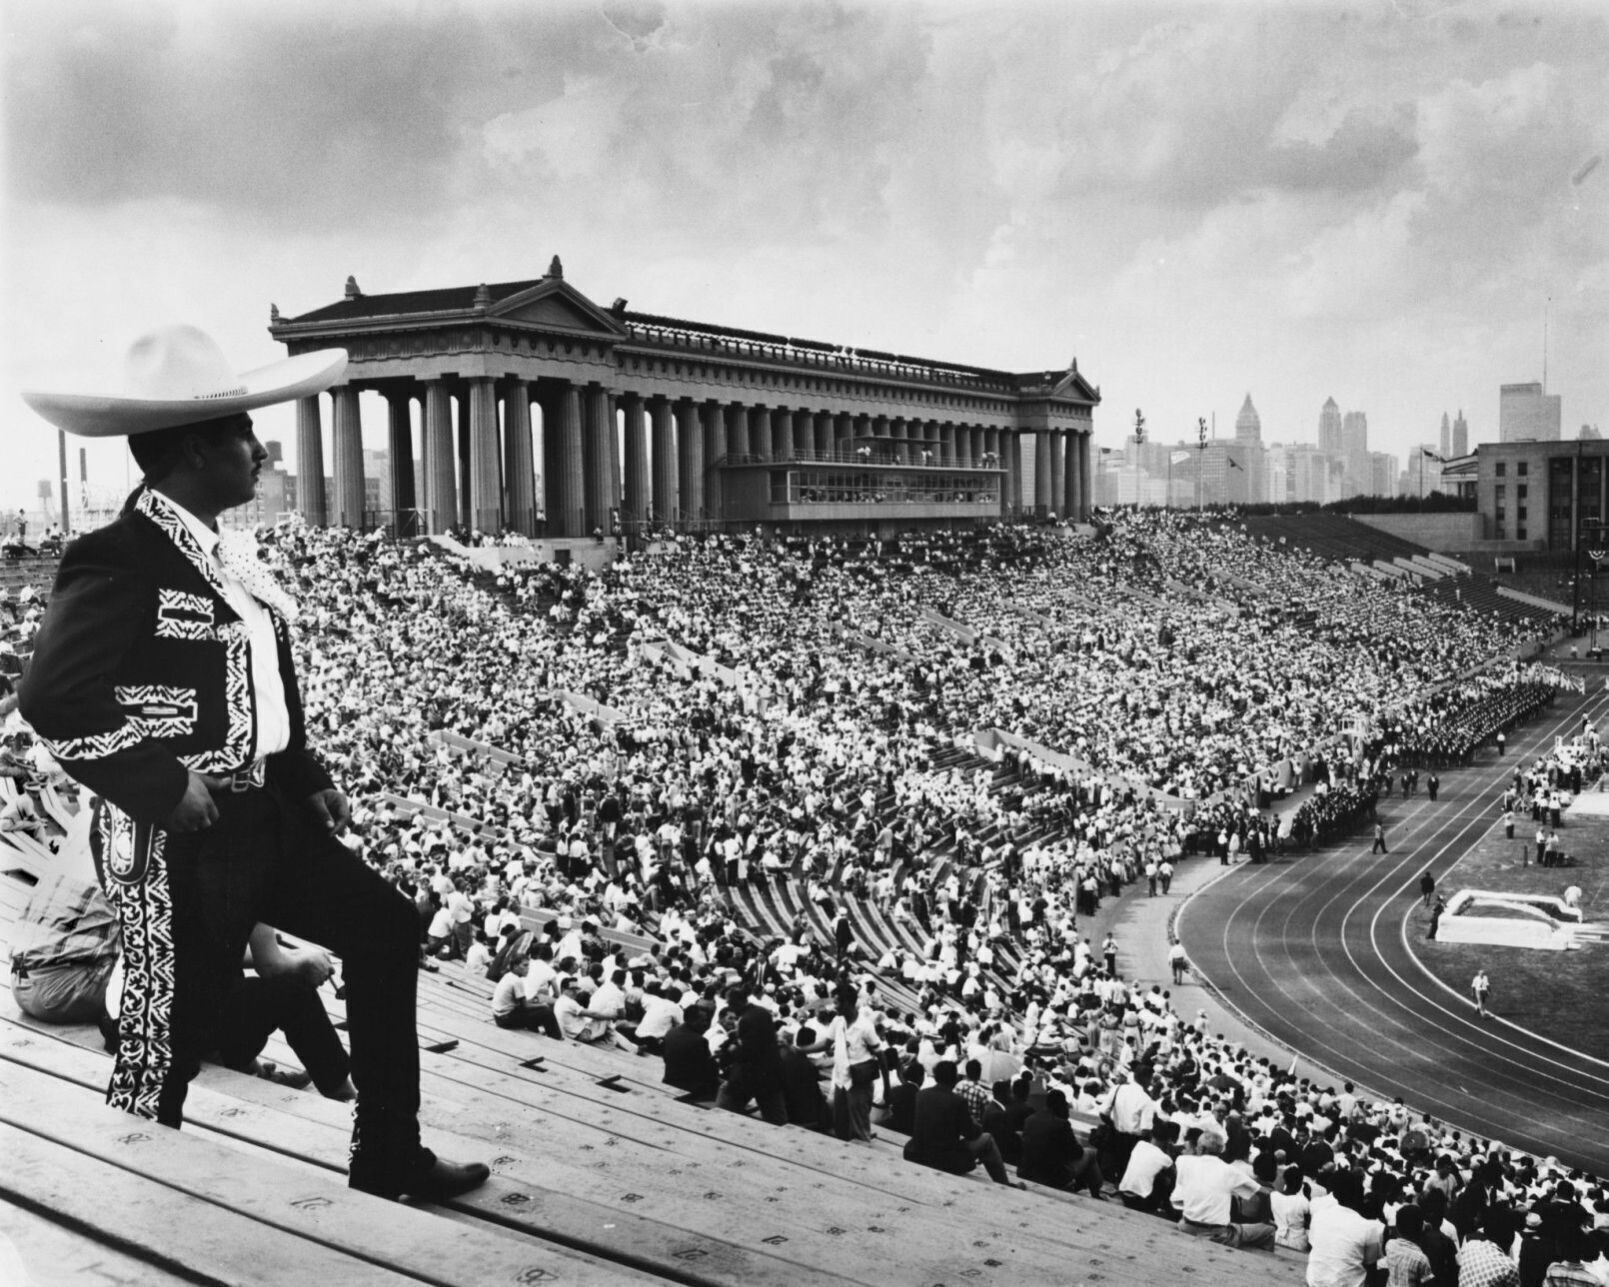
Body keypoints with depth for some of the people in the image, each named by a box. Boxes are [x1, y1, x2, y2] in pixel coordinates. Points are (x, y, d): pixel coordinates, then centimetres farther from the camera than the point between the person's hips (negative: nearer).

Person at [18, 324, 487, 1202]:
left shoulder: (221, 553, 10)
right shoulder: (118, 561, -18)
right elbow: (53, 700, -24)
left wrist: (308, 775, 11)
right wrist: (165, 786, -21)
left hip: (263, 817, 9)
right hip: (177, 843, -9)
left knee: (384, 928, 12)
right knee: (167, 1044, 3)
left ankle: (387, 1160, 23)